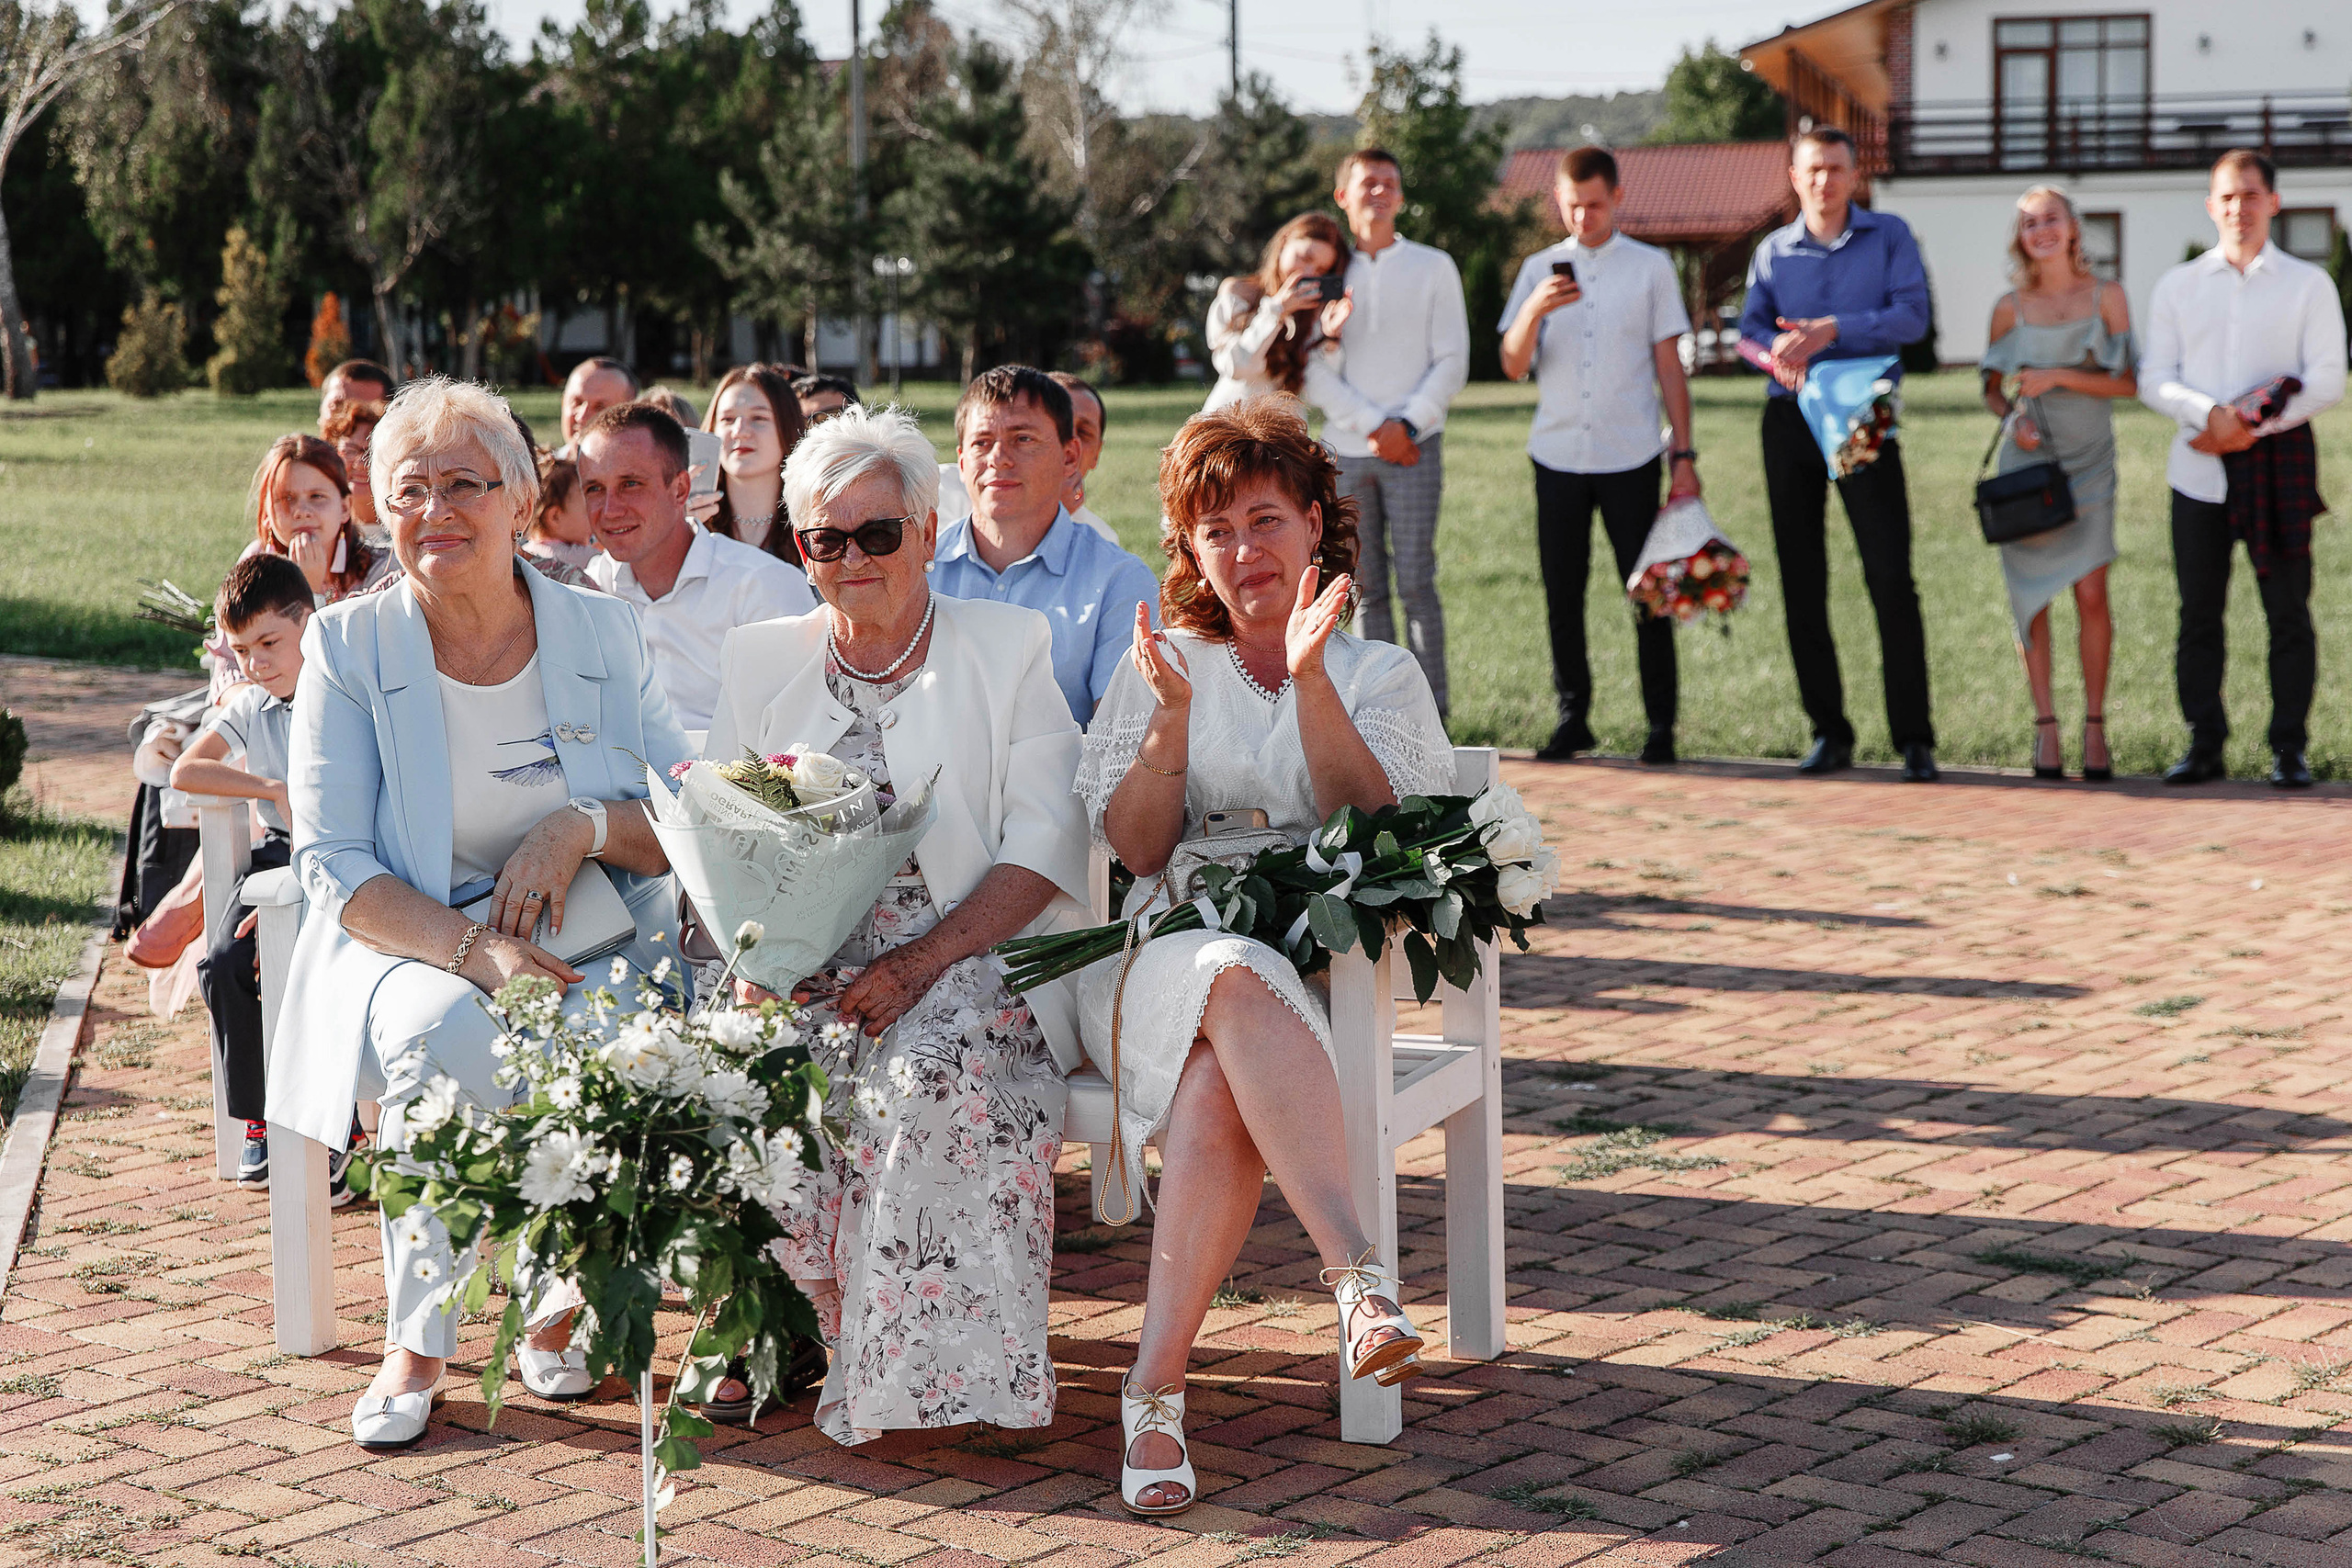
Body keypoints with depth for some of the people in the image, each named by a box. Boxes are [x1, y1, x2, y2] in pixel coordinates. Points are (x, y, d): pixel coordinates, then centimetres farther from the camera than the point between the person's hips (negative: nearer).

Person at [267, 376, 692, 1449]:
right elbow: (332, 865, -7)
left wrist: (584, 826, -18)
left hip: (577, 951, 2)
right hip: (406, 950, -1)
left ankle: (558, 1307, -6)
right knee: (444, 1031, -35)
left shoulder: (604, 636, 5)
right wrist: (473, 947, -24)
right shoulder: (348, 647, 1)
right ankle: (420, 1333, -17)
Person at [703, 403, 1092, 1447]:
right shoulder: (759, 661, 18)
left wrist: (924, 959, -17)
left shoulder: (1009, 648, 8)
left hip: (973, 957, -2)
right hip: (805, 964, 3)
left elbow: (1042, 847, -2)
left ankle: (923, 1361, -24)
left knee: (934, 1069, -35)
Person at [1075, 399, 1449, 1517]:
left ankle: (1156, 1386, -41)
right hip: (1168, 955, 0)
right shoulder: (1162, 664, 15)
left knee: (1220, 1082, -36)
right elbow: (1139, 849, 4)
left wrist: (1312, 683, -14)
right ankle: (1360, 1273, -52)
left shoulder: (1381, 674, 14)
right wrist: (1173, 714, -11)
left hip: (1324, 977, 0)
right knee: (1237, 983, -39)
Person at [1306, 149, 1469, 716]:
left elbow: (1452, 362, 2)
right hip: (1346, 450, 2)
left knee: (1415, 581, -8)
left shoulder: (1433, 268, 7)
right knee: (1368, 588, 3)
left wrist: (1407, 425, -10)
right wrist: (1373, 426, -8)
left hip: (1414, 449, -2)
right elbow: (1312, 372, 1)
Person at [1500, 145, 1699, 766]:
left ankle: (1660, 725, 3)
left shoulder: (1650, 267, 5)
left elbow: (1669, 365, 5)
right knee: (1562, 596, 3)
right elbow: (1514, 366, 2)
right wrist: (1534, 310, -17)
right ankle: (1572, 717, 12)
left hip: (1631, 457, -2)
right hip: (1558, 457, 2)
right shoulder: (1539, 269, 9)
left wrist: (1684, 454, 0)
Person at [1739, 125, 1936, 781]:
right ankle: (1828, 733, 13)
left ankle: (1914, 738, -6)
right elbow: (1751, 326, 4)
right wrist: (1778, 350, -19)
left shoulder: (1888, 236, 4)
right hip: (1791, 419, 3)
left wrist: (1835, 329, -20)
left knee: (1891, 577, -9)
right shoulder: (1773, 251, 12)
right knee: (1801, 581, 4)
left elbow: (1912, 314, -8)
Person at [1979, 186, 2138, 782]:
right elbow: (1991, 387, 12)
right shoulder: (2010, 308, 3)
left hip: (2089, 462, -1)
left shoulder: (2107, 298, 1)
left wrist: (2060, 377, -13)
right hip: (2028, 460, 1)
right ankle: (2046, 727, 7)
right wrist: (2011, 418, -9)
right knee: (2032, 594, -1)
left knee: (2091, 594, -9)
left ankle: (2095, 727, 2)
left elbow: (2128, 382, -3)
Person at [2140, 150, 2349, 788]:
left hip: (2280, 461, -2)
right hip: (2199, 467, 2)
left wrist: (2253, 426, -12)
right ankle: (2204, 746, 8)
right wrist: (2211, 413, -13)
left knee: (2288, 611, -2)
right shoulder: (2177, 287, 12)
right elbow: (2154, 379, 6)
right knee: (2199, 612, 2)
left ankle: (2290, 750, 3)